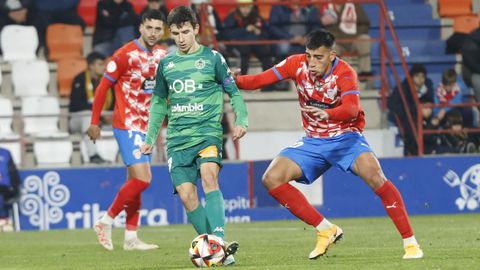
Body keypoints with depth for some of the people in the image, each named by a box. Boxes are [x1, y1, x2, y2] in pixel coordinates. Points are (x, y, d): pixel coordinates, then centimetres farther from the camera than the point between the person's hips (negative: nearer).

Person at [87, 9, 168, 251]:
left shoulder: (162, 56, 6)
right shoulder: (126, 55, -14)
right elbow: (103, 87, -9)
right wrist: (95, 122, -9)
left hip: (144, 125, 7)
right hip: (126, 125, -7)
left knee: (135, 181, 10)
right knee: (142, 179, -15)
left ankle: (131, 238, 14)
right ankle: (106, 222, -2)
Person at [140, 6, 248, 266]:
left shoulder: (212, 58, 3)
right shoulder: (166, 63, 12)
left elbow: (233, 92, 7)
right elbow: (158, 102, 22)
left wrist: (241, 120, -9)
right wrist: (150, 137, 19)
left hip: (208, 132, -4)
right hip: (177, 138, 4)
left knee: (209, 176, -28)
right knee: (186, 194, -9)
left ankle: (219, 242, -35)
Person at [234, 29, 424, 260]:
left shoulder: (344, 73, -19)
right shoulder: (297, 65, -7)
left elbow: (351, 109, -35)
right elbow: (260, 80, -10)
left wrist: (328, 114, -55)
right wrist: (234, 80, -30)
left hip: (345, 138, -5)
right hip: (313, 142, 5)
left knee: (374, 175, -31)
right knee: (272, 179, -12)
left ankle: (410, 242, -23)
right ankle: (326, 230, -2)